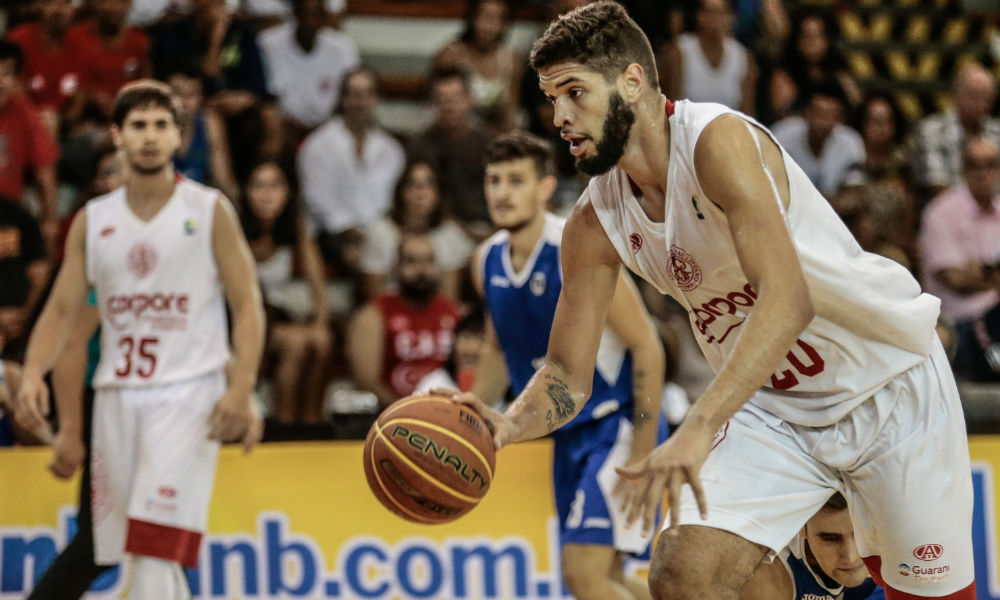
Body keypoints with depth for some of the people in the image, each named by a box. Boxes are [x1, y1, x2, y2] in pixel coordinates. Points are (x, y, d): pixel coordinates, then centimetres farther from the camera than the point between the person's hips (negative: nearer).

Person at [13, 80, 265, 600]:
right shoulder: (93, 222, 11)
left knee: (156, 547, -18)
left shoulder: (209, 211, 1)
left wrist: (242, 390, -15)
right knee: (133, 555, 6)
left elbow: (247, 306, -1)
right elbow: (62, 309, 10)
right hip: (117, 395, 5)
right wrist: (33, 374, -9)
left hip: (187, 393, -4)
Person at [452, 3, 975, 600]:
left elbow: (788, 299, -37)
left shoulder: (717, 140, -26)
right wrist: (509, 425, -24)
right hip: (771, 407, 5)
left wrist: (696, 431, -47)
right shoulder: (595, 224, -6)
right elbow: (568, 372, 0)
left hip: (889, 387, -5)